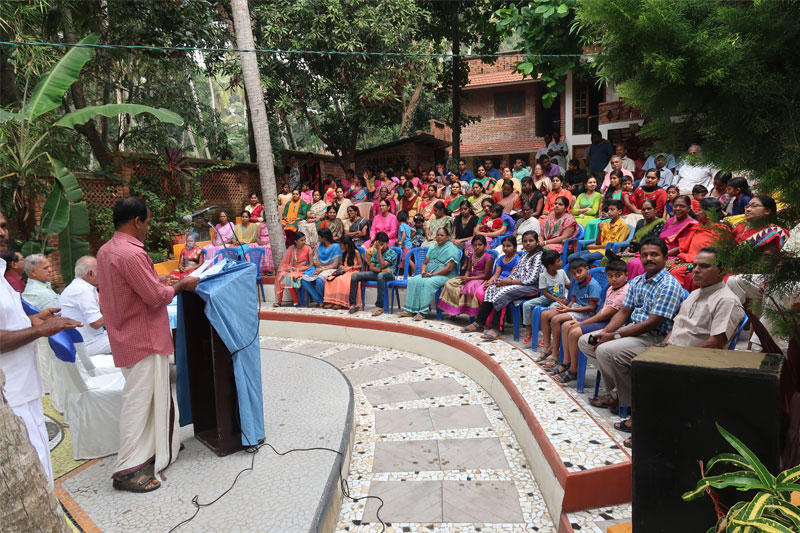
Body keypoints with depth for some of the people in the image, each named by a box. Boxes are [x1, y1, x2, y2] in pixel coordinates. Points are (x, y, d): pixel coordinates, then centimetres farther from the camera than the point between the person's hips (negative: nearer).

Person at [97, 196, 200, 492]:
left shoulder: (105, 250, 8)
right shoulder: (131, 254, -23)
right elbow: (157, 297, -21)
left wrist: (158, 281, 15)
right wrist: (181, 284, -6)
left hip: (127, 336, 10)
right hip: (144, 340, -10)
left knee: (154, 396, 19)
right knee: (138, 401, -1)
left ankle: (158, 448, 32)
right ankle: (127, 470, 8)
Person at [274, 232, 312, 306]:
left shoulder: (307, 248, -2)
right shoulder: (291, 249, 6)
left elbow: (311, 265, -3)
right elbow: (284, 263, 8)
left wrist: (298, 269, -12)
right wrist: (290, 268, -13)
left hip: (303, 271, -3)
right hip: (292, 269, 3)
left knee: (290, 277, -31)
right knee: (281, 275, -26)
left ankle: (296, 301, -21)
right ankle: (278, 300, -23)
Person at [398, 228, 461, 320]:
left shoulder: (451, 249, -5)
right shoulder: (433, 248, 20)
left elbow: (449, 268, -15)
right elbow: (425, 263, 23)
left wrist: (432, 274, -16)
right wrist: (423, 271, -1)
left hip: (445, 276, -7)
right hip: (429, 274, 7)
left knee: (428, 283, -35)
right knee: (413, 280, -18)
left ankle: (422, 313, -36)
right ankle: (410, 310, -22)